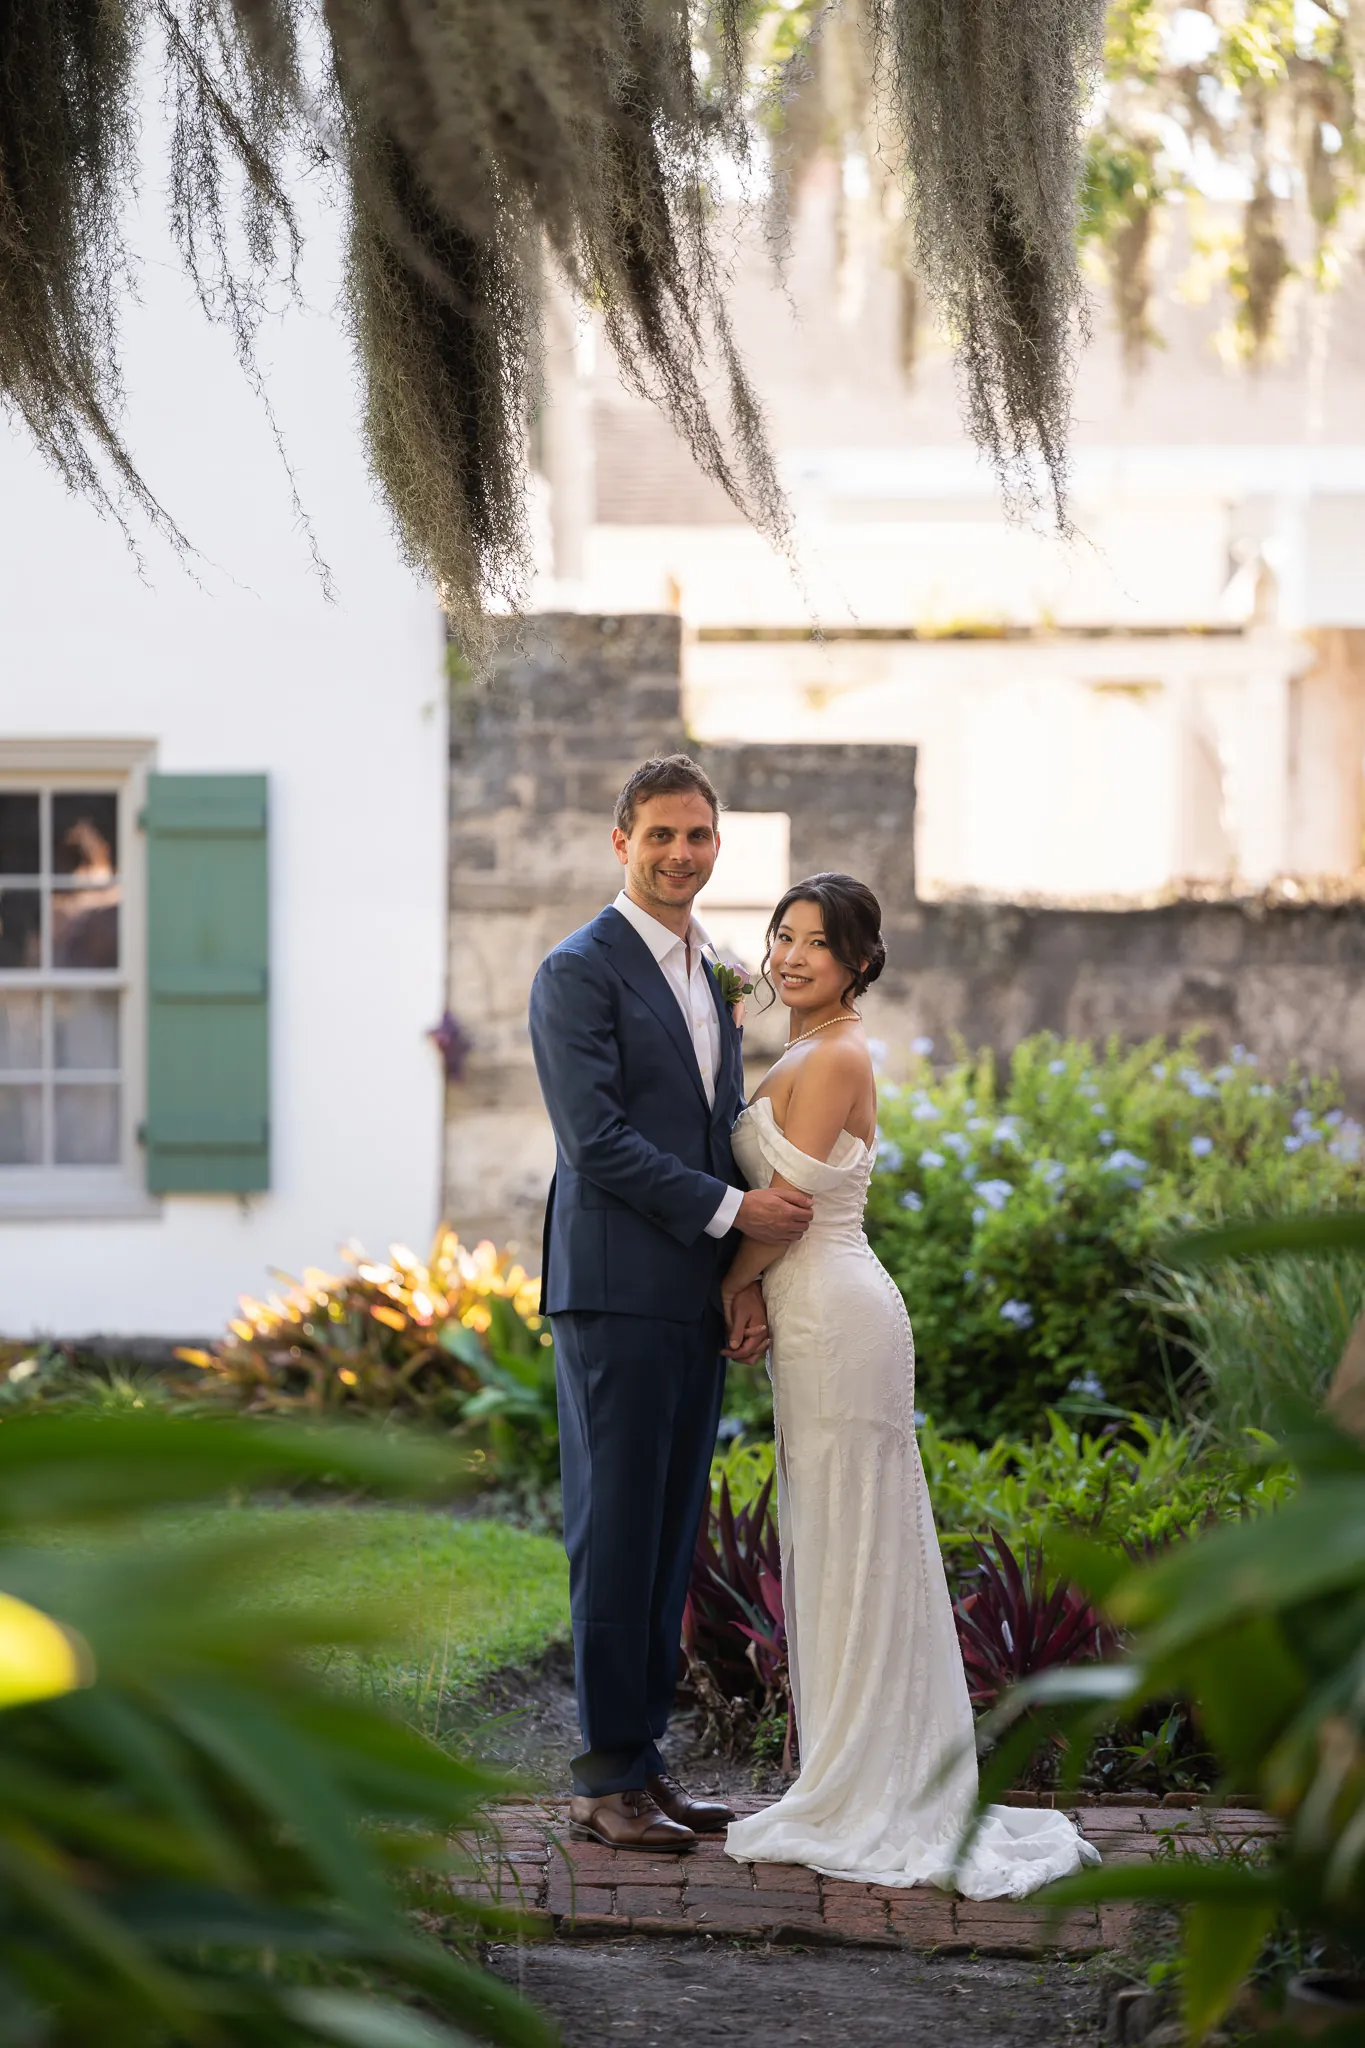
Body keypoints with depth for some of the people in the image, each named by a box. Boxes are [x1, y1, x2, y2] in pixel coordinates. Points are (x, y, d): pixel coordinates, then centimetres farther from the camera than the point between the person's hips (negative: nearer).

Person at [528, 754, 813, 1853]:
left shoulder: (714, 977, 18)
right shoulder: (580, 971, -7)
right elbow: (596, 1139, -14)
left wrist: (746, 1272, 5)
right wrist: (731, 1211, -14)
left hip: (696, 1300, 8)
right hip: (617, 1294, -8)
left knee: (672, 1533, 10)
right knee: (615, 1531, -4)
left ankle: (646, 1756, 16)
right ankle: (608, 1778, 0)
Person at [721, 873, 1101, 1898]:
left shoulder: (834, 1058, -13)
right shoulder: (807, 1056, 16)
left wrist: (735, 1284, 0)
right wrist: (754, 1290, 1)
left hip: (835, 1318, -10)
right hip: (817, 1317, 10)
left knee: (848, 1553, -5)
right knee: (837, 1554, 11)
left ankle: (863, 1807, 0)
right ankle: (857, 1799, 17)